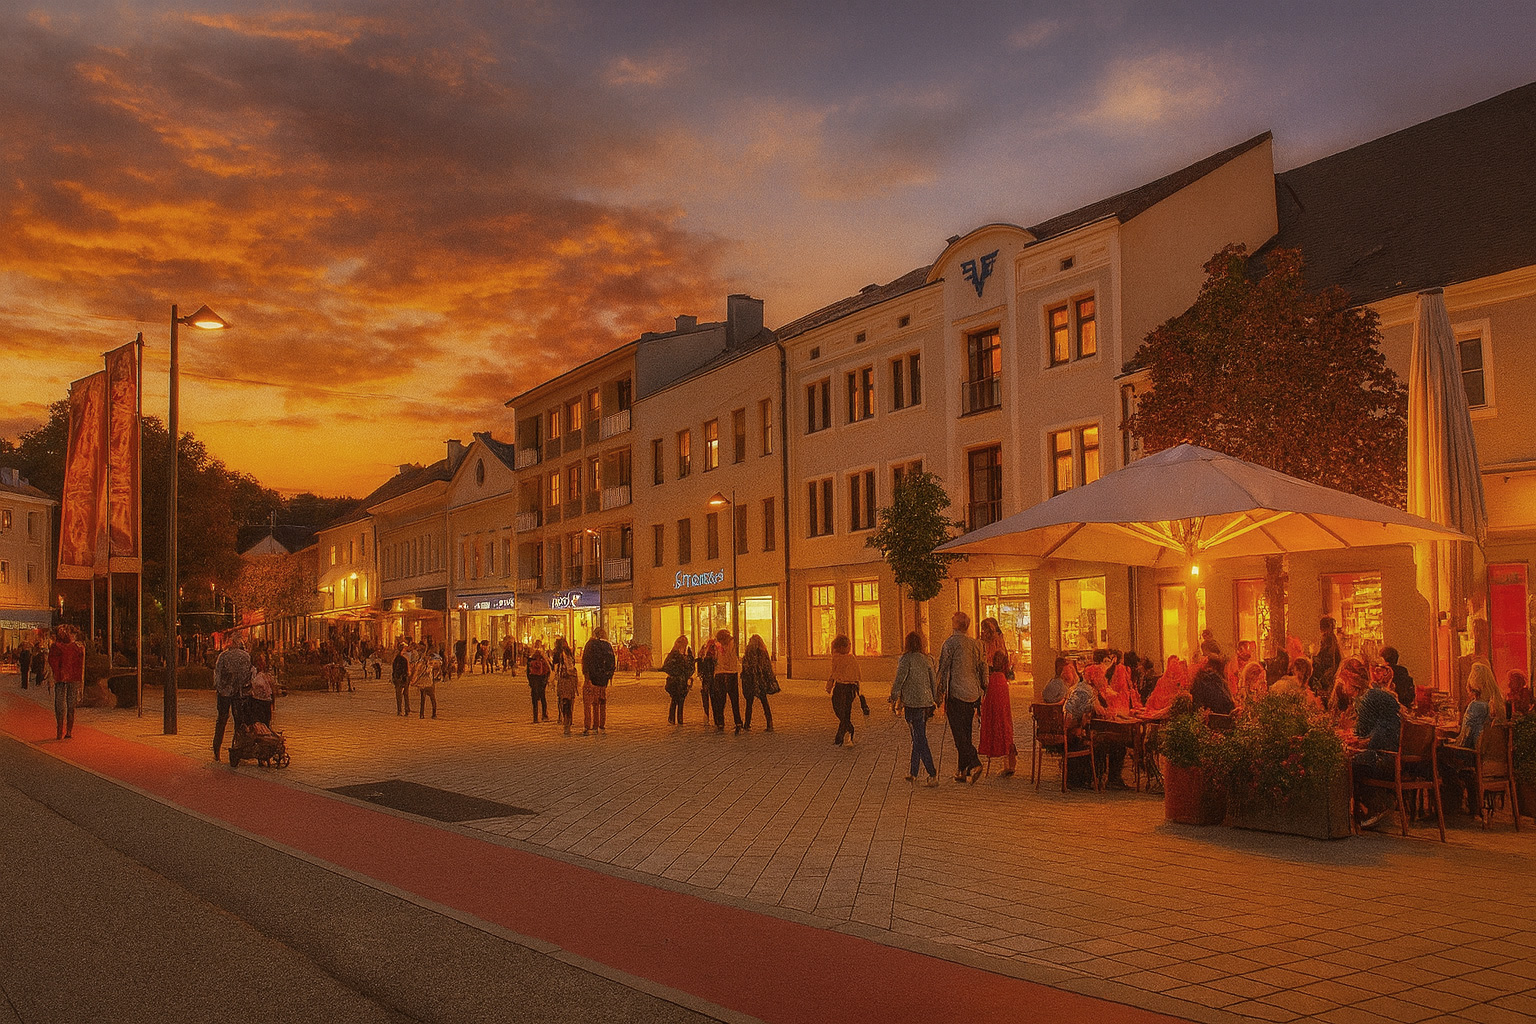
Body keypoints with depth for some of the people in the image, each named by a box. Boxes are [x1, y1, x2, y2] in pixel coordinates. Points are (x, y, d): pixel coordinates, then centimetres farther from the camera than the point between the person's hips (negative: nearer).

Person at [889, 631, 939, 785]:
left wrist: (893, 700, -4)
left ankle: (933, 774, -10)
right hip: (926, 702, 7)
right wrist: (933, 701, 20)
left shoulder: (906, 659, -10)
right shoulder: (927, 659, 8)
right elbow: (934, 681, 12)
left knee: (920, 739, -5)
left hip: (912, 704, -7)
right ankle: (913, 773, 23)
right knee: (918, 738, 16)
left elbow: (899, 680, -13)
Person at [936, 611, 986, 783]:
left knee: (959, 733, -5)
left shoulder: (950, 643, -7)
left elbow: (944, 669, -9)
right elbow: (983, 669, 13)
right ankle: (963, 771, 15)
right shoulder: (975, 644, 10)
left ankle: (974, 763, -22)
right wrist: (982, 692, 20)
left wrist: (941, 692, -4)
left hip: (956, 693, -6)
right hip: (973, 694, 6)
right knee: (965, 733, 12)